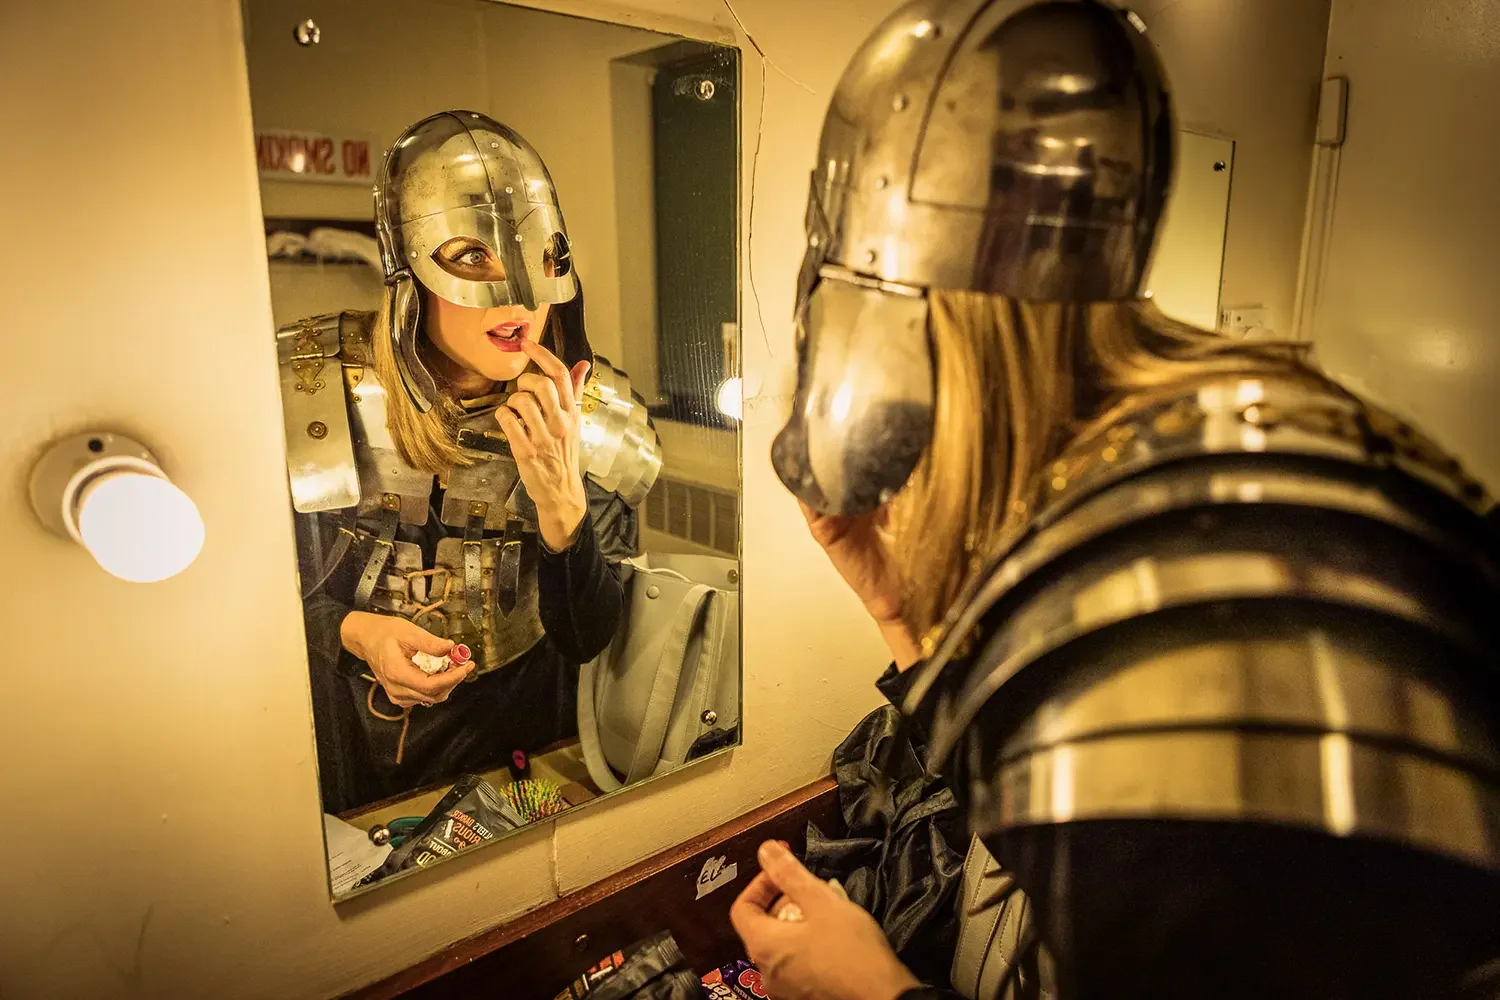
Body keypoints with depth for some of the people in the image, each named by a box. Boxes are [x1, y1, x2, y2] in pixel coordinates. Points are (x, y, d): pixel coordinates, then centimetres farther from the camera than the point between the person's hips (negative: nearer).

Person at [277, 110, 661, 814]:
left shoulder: (591, 415, -12)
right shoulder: (306, 387, -13)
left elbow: (587, 640, -10)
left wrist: (562, 502, -26)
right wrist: (353, 631, -19)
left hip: (516, 736, 0)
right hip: (347, 736, 1)